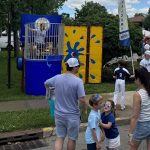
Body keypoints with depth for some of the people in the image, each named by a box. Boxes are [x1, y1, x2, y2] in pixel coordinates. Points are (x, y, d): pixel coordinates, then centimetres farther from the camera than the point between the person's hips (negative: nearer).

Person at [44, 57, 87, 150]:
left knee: (60, 138, 14)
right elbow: (82, 100, -21)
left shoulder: (57, 78, -4)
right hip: (72, 115, -4)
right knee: (72, 139, 15)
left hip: (59, 114, 4)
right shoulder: (78, 81, -18)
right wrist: (85, 109, 0)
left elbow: (46, 84, 16)